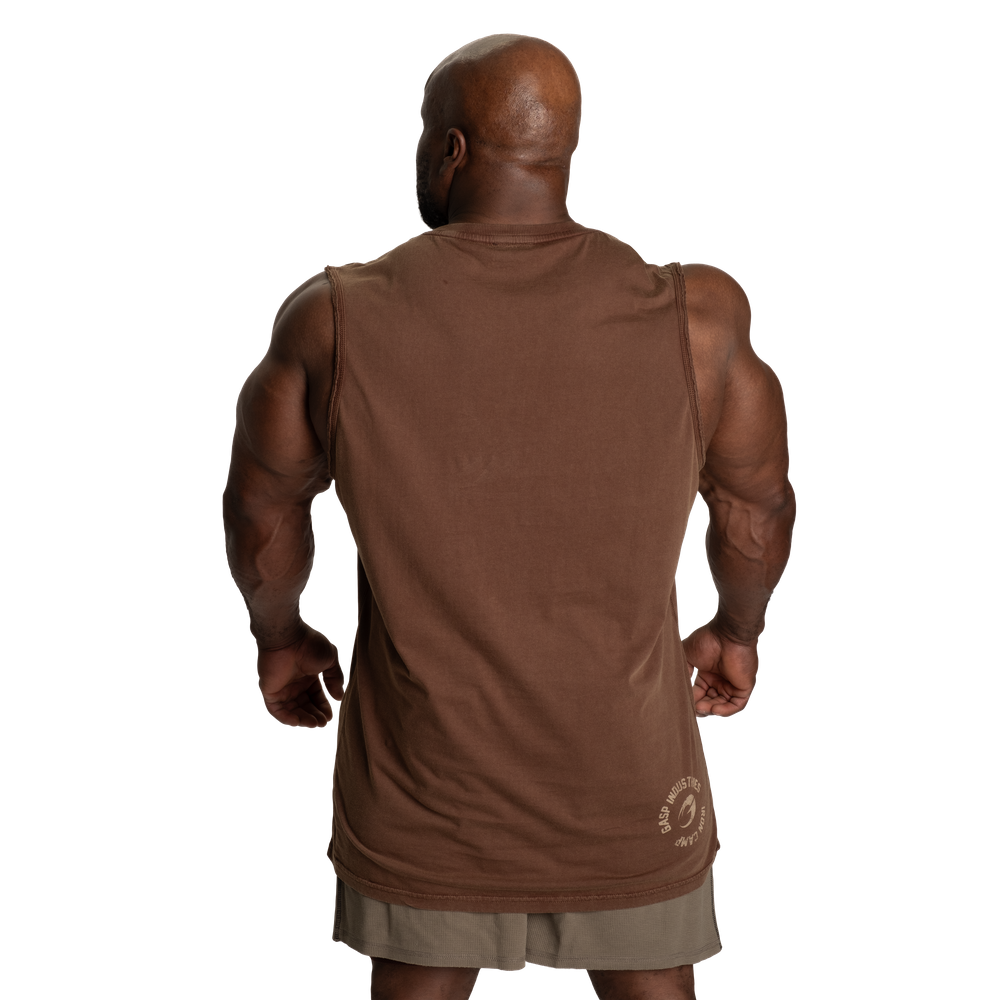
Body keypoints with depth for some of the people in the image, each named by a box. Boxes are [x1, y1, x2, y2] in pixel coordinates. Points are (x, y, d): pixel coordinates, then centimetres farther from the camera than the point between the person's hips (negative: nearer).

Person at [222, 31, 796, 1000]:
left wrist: (278, 637, 21)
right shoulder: (695, 320, -12)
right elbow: (758, 511, 1)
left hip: (423, 782, 0)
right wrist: (735, 631, 21)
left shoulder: (333, 321, -12)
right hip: (627, 775, 0)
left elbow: (261, 512, 2)